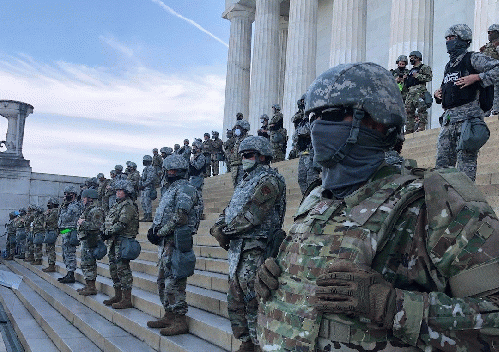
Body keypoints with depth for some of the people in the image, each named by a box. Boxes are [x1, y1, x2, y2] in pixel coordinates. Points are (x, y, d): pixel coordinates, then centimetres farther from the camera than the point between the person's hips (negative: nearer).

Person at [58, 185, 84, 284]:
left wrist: (63, 209, -7)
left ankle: (71, 275, -9)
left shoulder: (75, 206, -13)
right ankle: (69, 274, 21)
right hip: (65, 233, 11)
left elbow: (66, 218, -20)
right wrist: (62, 208, 10)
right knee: (65, 254, 14)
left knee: (69, 254, -10)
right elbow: (61, 220, 21)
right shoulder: (68, 205, 19)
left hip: (70, 232, -11)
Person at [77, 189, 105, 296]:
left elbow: (97, 225, -26)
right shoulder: (88, 209, 19)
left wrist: (83, 223, -18)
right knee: (84, 264, 15)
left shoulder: (96, 211, -15)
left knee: (89, 264, -8)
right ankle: (88, 285, 23)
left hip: (91, 241, -11)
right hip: (85, 240, 11)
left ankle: (92, 288, -4)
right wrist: (80, 222, 10)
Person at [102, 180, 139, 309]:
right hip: (113, 241, 10)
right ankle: (118, 296, 24)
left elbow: (122, 224, -21)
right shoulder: (117, 204, 20)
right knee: (114, 269, 14)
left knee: (123, 269, -10)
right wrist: (105, 232, 7)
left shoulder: (128, 206, -12)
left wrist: (109, 233, -19)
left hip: (123, 241, -10)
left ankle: (127, 299, -7)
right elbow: (109, 222, 23)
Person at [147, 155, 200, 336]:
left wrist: (160, 233, -15)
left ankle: (180, 321, -4)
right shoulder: (173, 188, 21)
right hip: (166, 242, 11)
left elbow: (180, 218, -19)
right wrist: (154, 229, 6)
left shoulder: (184, 188, -11)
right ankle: (169, 316, 24)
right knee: (163, 280, 15)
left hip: (176, 241, -11)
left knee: (174, 281, -9)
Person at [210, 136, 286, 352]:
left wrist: (227, 231, -11)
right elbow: (229, 210, 19)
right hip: (237, 248, 10)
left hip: (254, 250, -10)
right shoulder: (245, 181, 22)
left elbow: (252, 214, -19)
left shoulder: (269, 179, -9)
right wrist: (218, 227, -1)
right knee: (235, 300, 13)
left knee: (252, 301, -10)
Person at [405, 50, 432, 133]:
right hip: (410, 93, 8)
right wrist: (405, 79, 14)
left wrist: (418, 76, -11)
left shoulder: (424, 67, 6)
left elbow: (429, 77, -9)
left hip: (419, 92, -8)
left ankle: (422, 127, -16)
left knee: (421, 109, -13)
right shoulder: (411, 70, 29)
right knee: (408, 110, 2)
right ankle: (409, 129, 3)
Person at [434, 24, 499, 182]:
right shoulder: (449, 66, 23)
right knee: (442, 164, 7)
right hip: (448, 118, 8)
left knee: (466, 162, -7)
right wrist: (438, 94, 12)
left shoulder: (473, 59, 0)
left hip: (467, 116, -8)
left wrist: (476, 77, -15)